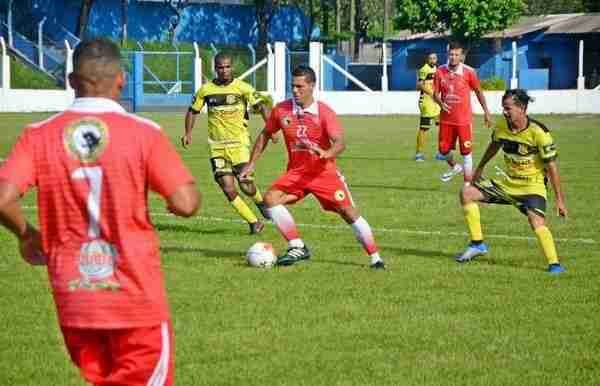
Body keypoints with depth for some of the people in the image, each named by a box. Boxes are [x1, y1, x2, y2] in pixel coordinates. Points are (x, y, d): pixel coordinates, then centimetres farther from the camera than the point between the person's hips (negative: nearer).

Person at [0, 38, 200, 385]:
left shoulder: (39, 136, -3)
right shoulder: (144, 133, -9)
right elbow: (186, 204, -14)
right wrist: (191, 188, 9)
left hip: (72, 298, 3)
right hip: (137, 297, -3)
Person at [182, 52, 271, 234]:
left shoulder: (242, 88, -5)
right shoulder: (206, 90, 3)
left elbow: (261, 105, -11)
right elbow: (193, 111, 15)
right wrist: (188, 133, 1)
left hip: (239, 144, -2)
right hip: (217, 146, 2)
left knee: (246, 186, -8)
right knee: (229, 190, -6)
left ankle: (260, 202, 27)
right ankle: (254, 222, 9)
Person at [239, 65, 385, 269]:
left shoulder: (324, 112, -14)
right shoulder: (281, 110, -4)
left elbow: (340, 143, -24)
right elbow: (265, 135, 12)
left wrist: (326, 153, -46)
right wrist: (252, 163, 10)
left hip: (324, 171, -3)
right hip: (296, 172, 3)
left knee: (348, 212, -7)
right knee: (271, 198, -18)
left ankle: (375, 258, 4)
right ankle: (298, 248, -12)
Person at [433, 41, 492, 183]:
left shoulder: (469, 72, -8)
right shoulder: (440, 71, -1)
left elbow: (478, 92, 4)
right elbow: (436, 93, 6)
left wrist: (486, 112, 6)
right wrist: (441, 103, -16)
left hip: (464, 119, -3)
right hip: (446, 119, 3)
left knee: (466, 152, -4)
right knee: (443, 149, 10)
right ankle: (454, 167, 42)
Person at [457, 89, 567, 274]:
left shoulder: (538, 132, -23)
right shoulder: (502, 127, -6)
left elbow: (551, 166, -19)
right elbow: (494, 146, 19)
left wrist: (559, 199, -19)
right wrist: (480, 168, 30)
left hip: (532, 184, -7)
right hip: (508, 182, 7)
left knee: (536, 220, -31)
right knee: (467, 193, 0)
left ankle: (554, 264, -25)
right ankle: (477, 244, 7)